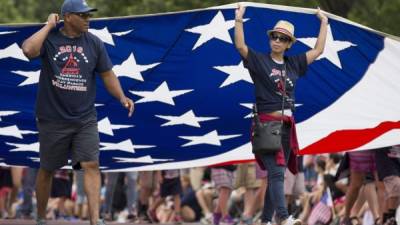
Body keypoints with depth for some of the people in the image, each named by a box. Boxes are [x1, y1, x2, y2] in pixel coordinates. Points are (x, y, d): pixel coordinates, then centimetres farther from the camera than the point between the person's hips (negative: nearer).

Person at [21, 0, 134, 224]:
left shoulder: (94, 43, 3)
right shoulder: (49, 39, -6)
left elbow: (107, 74, 8)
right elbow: (29, 50, -27)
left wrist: (122, 97, -7)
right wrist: (49, 26, -18)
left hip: (85, 119, 2)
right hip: (53, 119, -2)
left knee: (91, 165, -12)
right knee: (47, 169, 10)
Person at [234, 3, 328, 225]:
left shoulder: (293, 64, 14)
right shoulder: (259, 60, 2)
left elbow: (318, 50, 20)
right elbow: (240, 46, -12)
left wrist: (324, 23, 21)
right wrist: (238, 20, -23)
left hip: (286, 125, 6)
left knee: (276, 174, 6)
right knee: (276, 172, -17)